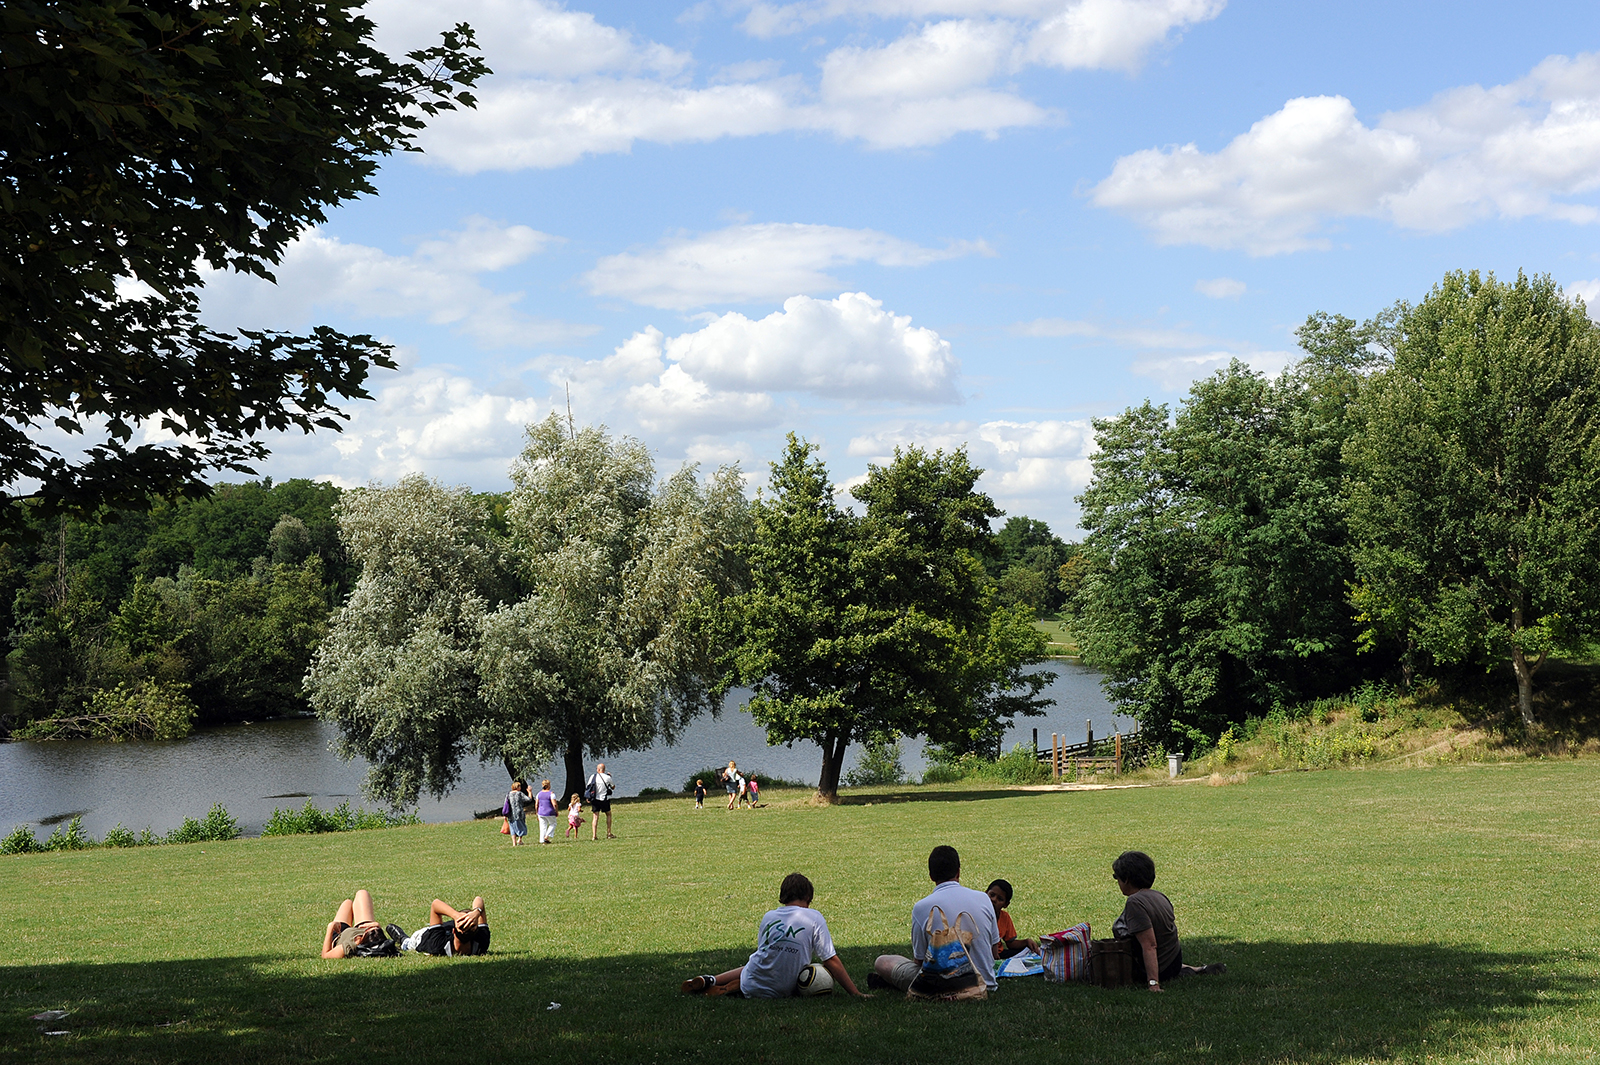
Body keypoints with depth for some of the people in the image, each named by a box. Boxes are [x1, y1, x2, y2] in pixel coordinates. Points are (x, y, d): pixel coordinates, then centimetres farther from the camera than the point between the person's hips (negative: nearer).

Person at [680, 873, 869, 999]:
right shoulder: (814, 918, -8)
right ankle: (733, 988, -2)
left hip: (753, 986, 3)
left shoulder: (768, 916, 4)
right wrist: (855, 993, -5)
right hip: (781, 991, -3)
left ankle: (710, 981, 11)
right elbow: (831, 961, -9)